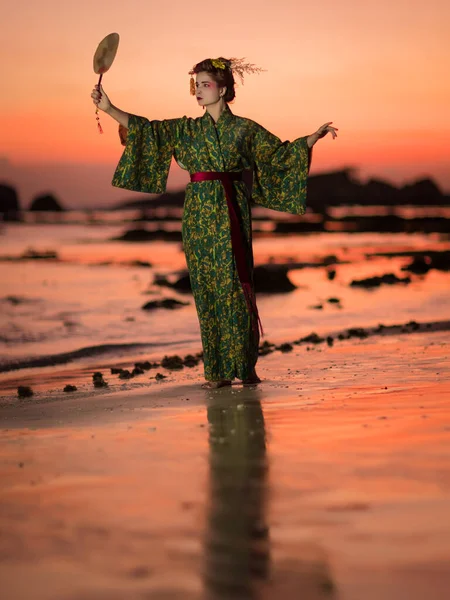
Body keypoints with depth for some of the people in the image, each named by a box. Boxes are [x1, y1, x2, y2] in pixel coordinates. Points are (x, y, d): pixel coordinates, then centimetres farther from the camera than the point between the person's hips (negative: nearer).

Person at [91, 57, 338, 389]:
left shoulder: (244, 129, 4)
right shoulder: (186, 129, 10)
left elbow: (280, 152, 7)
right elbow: (145, 129, 5)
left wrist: (313, 137, -3)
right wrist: (109, 109, -3)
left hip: (230, 215, -3)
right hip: (199, 215, 3)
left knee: (234, 287, -6)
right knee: (206, 290, 1)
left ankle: (244, 366, 0)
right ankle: (218, 370, 6)